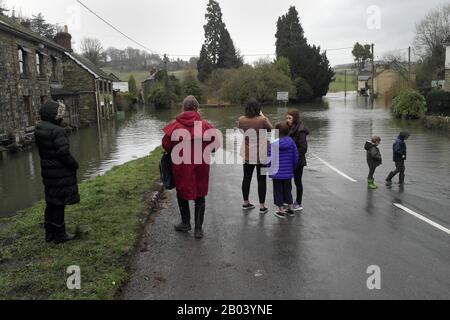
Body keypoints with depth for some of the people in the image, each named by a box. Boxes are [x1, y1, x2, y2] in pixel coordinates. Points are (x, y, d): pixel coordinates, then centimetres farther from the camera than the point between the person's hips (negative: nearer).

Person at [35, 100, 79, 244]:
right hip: (61, 174, -8)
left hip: (48, 172, 9)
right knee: (60, 203, 2)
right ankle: (59, 235, 13)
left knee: (51, 202, 19)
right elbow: (64, 153, -25)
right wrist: (74, 165, -8)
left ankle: (49, 233, 30)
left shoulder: (39, 129, 6)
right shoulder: (57, 131, -22)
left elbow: (43, 151, 11)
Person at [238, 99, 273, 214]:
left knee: (246, 178, 15)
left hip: (247, 155, 4)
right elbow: (271, 128, 3)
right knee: (261, 180, 5)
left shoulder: (241, 120, -5)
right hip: (261, 155, -4)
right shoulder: (262, 120, -16)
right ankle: (262, 206, 10)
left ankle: (246, 203, 27)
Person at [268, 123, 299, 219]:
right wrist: (293, 168, 16)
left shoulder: (274, 143, -15)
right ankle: (291, 209, 25)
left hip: (277, 172, -4)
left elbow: (270, 158, -12)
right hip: (288, 172, 4)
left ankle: (281, 211, 13)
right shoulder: (291, 142, -4)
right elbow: (295, 157, 1)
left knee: (278, 191, 8)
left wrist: (269, 169, 6)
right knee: (288, 190, 18)